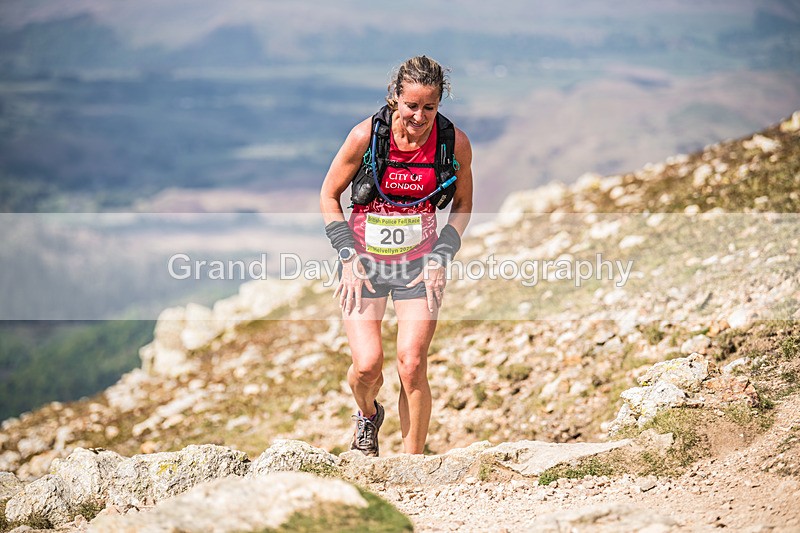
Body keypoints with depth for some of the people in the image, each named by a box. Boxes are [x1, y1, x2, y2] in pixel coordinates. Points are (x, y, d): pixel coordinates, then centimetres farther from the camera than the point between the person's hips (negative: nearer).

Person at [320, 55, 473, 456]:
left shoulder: (455, 142, -11)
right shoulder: (366, 136, -15)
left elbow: (463, 204, 7)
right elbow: (328, 197, -2)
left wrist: (440, 258, -4)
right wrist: (349, 258, -9)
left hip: (419, 262, 1)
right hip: (364, 259, -1)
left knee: (412, 365, -10)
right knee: (367, 364, -11)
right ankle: (367, 414, 26)